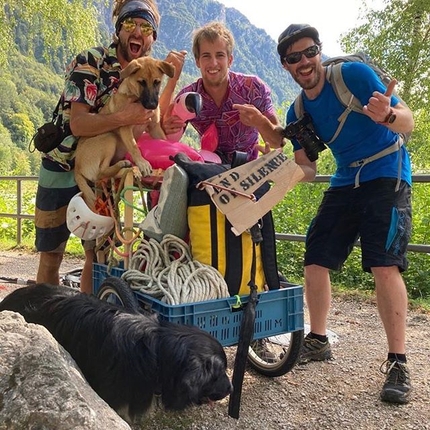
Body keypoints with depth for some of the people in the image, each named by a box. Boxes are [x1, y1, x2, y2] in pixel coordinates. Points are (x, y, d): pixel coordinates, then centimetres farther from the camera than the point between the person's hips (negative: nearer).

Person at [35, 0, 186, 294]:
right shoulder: (91, 62, -17)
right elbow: (78, 124, -27)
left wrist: (172, 78, -17)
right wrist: (125, 117, -37)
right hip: (63, 169, -5)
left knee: (99, 253, 8)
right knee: (51, 256, 5)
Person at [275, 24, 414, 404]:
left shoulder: (355, 74, -12)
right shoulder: (298, 112, 5)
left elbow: (408, 122, -17)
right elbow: (307, 169, 7)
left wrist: (387, 115, -39)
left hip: (386, 177, -6)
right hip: (344, 183, 6)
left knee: (384, 266, -19)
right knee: (314, 262, 2)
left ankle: (398, 362, -8)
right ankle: (318, 341, 20)